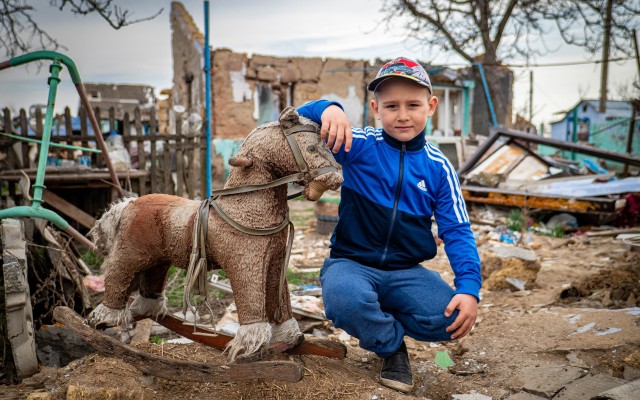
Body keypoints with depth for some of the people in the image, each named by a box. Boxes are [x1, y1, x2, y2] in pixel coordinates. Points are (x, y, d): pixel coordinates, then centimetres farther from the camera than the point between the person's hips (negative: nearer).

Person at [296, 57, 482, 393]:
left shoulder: (438, 167, 0)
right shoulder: (359, 145, -6)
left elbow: (457, 232, -2)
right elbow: (301, 119, -11)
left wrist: (469, 287, -17)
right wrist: (328, 109, -35)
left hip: (406, 271, 3)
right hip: (352, 263, -2)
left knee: (451, 319, -21)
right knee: (346, 301, -36)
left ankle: (375, 322, 8)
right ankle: (392, 345, 0)